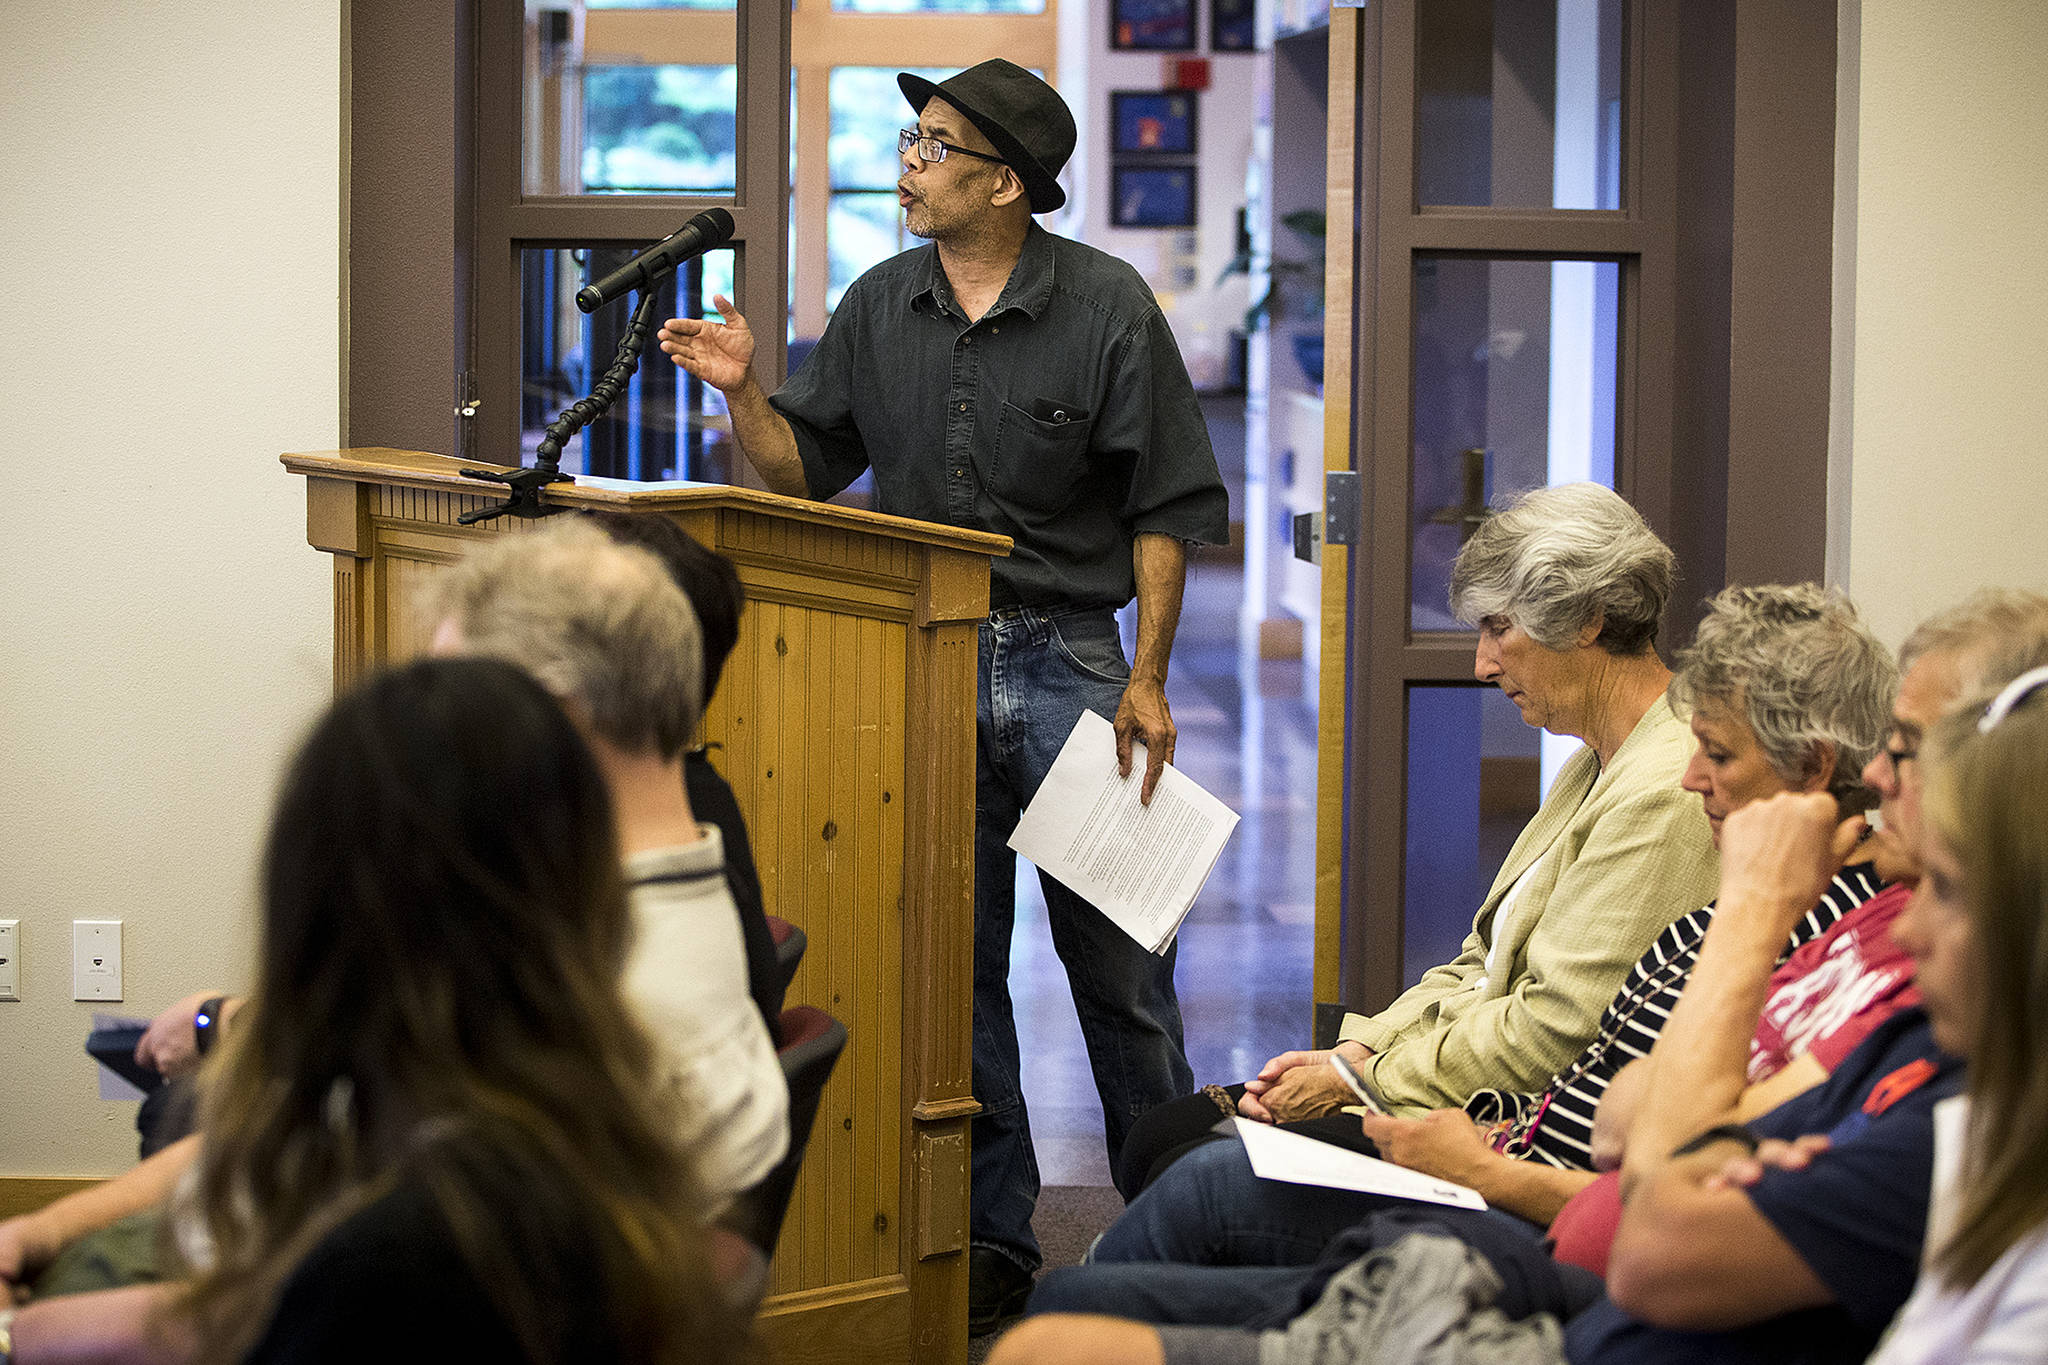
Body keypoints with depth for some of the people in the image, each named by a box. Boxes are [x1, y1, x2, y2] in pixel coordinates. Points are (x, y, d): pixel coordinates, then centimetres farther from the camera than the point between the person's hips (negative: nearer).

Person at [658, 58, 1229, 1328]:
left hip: (1066, 659, -4)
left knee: (1116, 953, 0)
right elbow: (806, 469, 12)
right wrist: (745, 390, -8)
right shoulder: (880, 307, 8)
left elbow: (1165, 505, -3)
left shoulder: (1108, 307, -4)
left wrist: (1146, 681, -9)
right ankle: (989, 1237, 15)